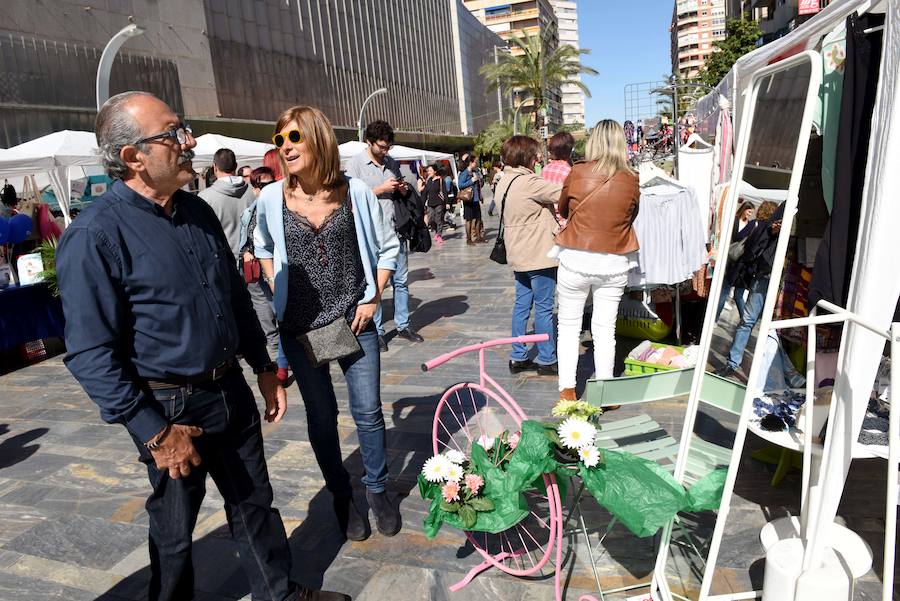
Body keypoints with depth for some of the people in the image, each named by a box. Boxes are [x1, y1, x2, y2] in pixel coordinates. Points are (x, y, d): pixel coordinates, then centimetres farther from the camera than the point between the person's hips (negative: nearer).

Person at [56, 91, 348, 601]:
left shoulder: (198, 211, 4)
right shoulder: (95, 236, -18)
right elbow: (92, 355, -18)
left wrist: (265, 368, 14)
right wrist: (156, 433, -17)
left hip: (232, 390, 6)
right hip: (169, 407, -6)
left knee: (255, 503, 20)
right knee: (175, 527, 16)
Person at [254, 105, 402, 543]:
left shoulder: (356, 192, -7)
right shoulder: (271, 199, -4)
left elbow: (388, 248, 4)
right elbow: (264, 250, 15)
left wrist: (373, 298, -2)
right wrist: (280, 293, 5)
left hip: (353, 322, 0)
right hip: (299, 327, 1)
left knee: (368, 412, 6)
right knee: (322, 416, 11)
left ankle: (377, 490, 30)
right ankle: (342, 498, 31)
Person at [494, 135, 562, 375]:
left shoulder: (504, 182, 10)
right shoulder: (528, 183, -18)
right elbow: (562, 193, -18)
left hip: (519, 255, 9)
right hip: (539, 255, -9)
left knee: (522, 304, 13)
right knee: (544, 308, 1)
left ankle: (518, 357, 19)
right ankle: (546, 360, 10)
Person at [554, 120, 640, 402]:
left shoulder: (578, 172, -8)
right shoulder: (631, 180, -5)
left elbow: (562, 209, 7)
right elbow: (631, 215, 11)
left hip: (576, 260, -2)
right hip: (614, 264, 2)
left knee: (569, 326, 11)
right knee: (605, 330, 10)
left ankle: (567, 390, 13)